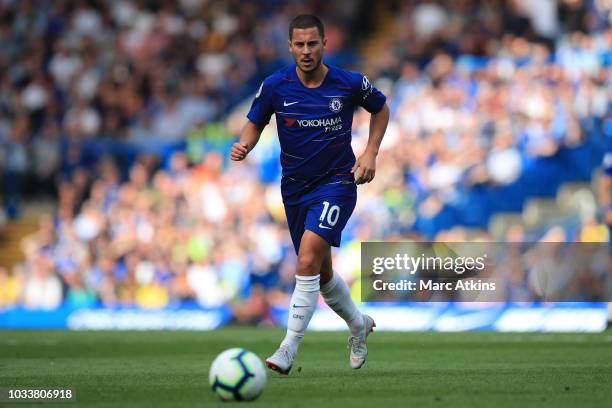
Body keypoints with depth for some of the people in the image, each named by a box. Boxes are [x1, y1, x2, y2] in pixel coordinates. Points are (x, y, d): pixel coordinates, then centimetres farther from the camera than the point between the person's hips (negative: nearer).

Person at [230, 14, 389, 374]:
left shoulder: (350, 84, -11)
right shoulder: (275, 87, -8)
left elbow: (381, 108, 9)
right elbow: (255, 123, 6)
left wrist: (371, 153, -3)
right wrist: (244, 146, -16)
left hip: (337, 181, -4)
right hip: (296, 188, 4)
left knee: (308, 260, -22)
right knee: (321, 273, 15)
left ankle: (288, 351, -20)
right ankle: (359, 324, 43)